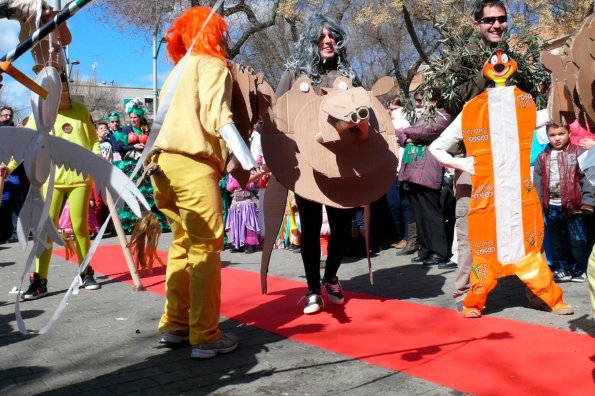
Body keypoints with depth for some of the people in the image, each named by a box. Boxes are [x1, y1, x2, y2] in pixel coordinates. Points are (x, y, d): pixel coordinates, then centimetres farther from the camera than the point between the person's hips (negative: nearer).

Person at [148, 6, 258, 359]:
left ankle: (175, 324, 20)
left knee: (183, 244, 16)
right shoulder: (212, 64, 1)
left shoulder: (179, 70, 28)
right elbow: (218, 115, -13)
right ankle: (205, 337, -4)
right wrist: (249, 162, -20)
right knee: (206, 248, -6)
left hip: (166, 161, 9)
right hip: (192, 164, -8)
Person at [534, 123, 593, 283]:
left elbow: (586, 177, -6)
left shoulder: (578, 153, -2)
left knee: (577, 239, 4)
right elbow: (538, 182, 8)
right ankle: (561, 268, 24)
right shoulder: (542, 157, 7)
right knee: (557, 239, 12)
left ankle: (579, 269, 18)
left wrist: (587, 200, -12)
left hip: (572, 205, -3)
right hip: (551, 206, 3)